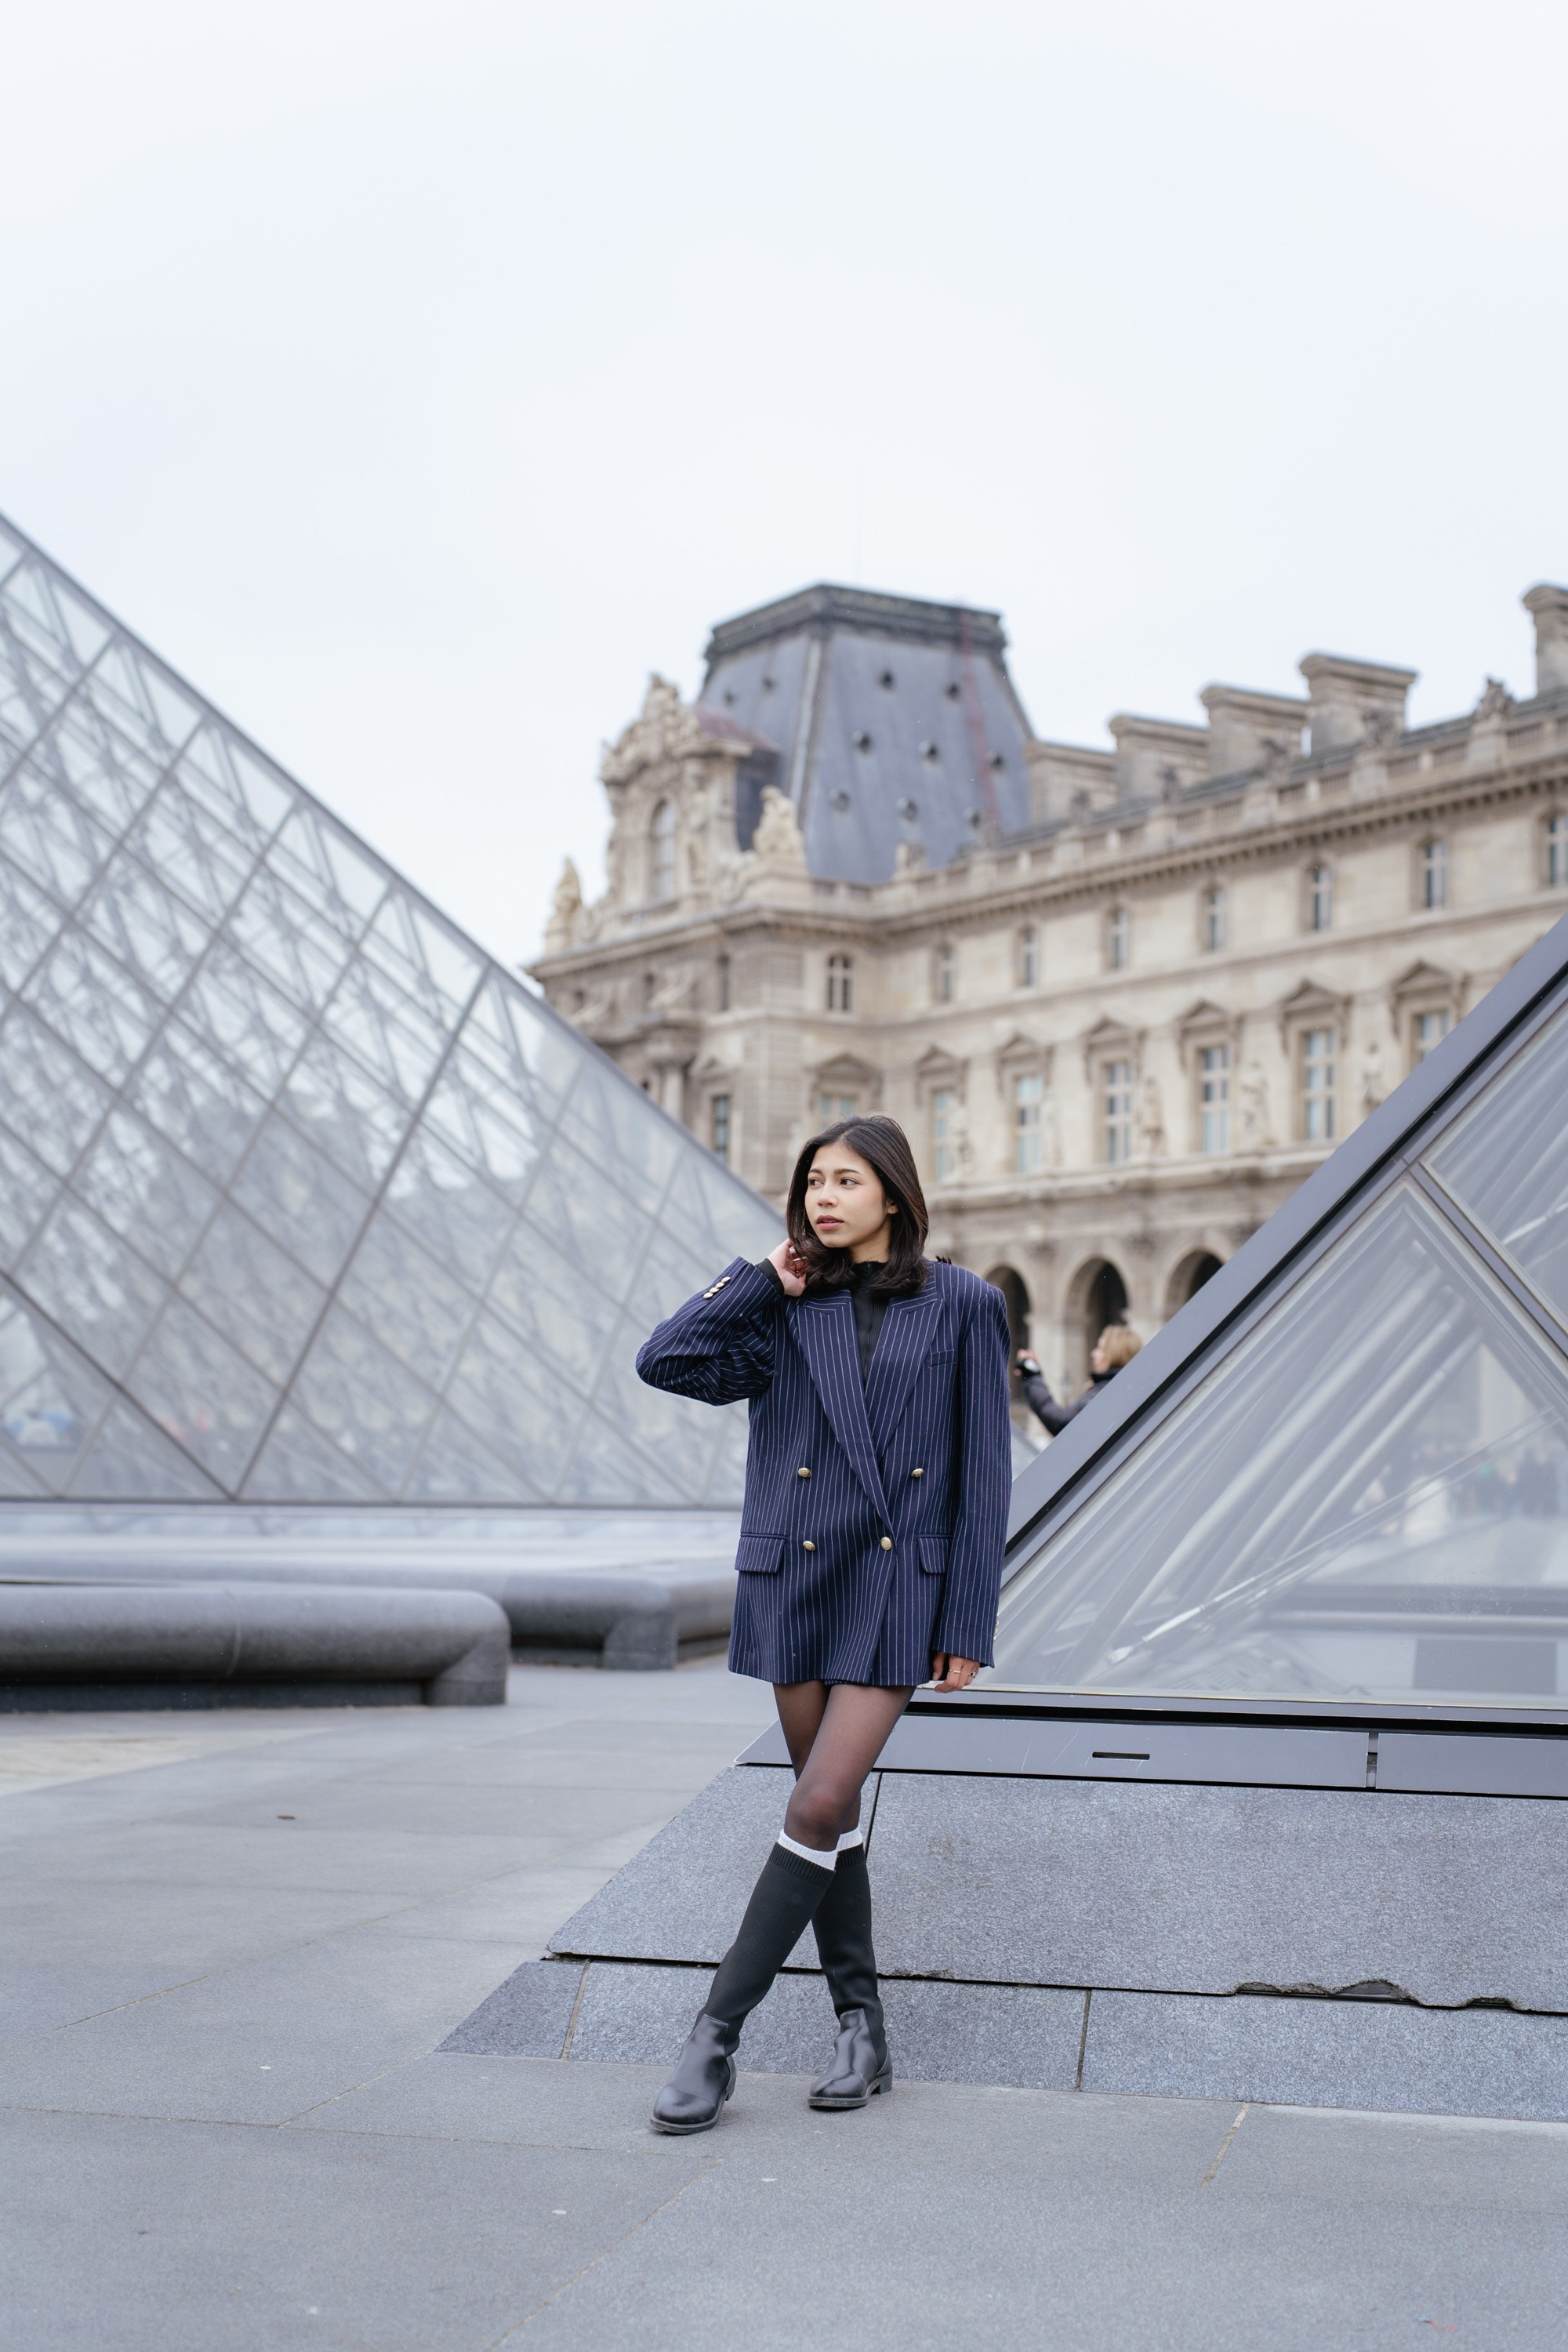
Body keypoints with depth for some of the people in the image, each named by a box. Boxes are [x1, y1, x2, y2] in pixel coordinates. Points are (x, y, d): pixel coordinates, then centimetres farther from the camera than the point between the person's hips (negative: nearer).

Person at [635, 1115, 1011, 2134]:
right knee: (832, 1810, 8)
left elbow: (984, 1471, -1)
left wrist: (968, 1626, -4)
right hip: (794, 1580, 3)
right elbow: (668, 1360, -8)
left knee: (821, 1806, -11)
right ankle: (864, 2033, 19)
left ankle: (717, 2033, -4)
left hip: (900, 1589, -3)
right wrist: (764, 1278, -3)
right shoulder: (789, 1312, 7)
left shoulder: (963, 1305, 0)